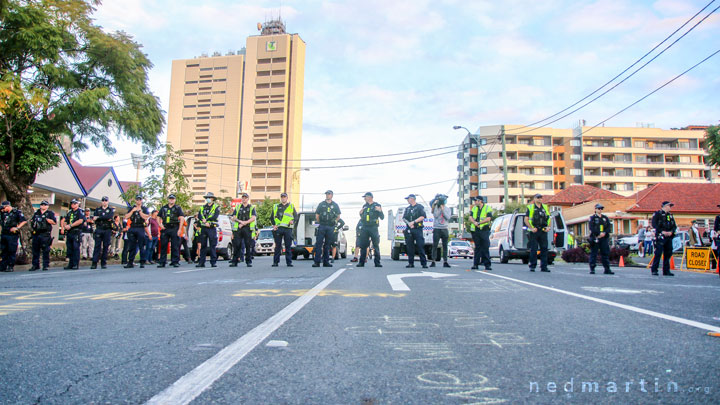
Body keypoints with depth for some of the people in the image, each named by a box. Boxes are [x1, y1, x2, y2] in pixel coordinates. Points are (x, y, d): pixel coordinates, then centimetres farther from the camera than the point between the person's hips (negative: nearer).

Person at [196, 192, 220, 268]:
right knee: (203, 245, 4)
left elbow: (215, 216, -11)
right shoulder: (202, 207, 17)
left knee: (213, 246, -4)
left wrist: (206, 219, -14)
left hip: (212, 228, -4)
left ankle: (213, 262, -1)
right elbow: (199, 216, 1)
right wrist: (205, 223, -15)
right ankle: (201, 262, 8)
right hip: (203, 228, 4)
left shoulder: (216, 207, 5)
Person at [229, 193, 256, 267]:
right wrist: (240, 221, -8)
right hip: (238, 228, 2)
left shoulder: (252, 207, 11)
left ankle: (249, 261, 4)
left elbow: (253, 218, -3)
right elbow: (232, 217, 9)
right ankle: (234, 261, 1)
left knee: (248, 245, -3)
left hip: (248, 228, -2)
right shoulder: (237, 207, 18)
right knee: (236, 245, -3)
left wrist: (245, 223, -14)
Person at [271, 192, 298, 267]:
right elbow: (272, 217, 15)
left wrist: (293, 221, -11)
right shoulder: (276, 206, 16)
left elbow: (296, 216, 9)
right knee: (278, 246, 1)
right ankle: (275, 262, 7)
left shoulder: (291, 206, 14)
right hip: (278, 228, 1)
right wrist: (274, 224, -1)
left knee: (288, 246, 0)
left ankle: (289, 262, 5)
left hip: (288, 228, 0)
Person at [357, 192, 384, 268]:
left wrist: (380, 211, -19)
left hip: (373, 228, -4)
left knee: (376, 245, -1)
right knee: (363, 245, 2)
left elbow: (382, 217, -1)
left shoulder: (377, 205, 2)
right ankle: (362, 262, 6)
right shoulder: (364, 206, 15)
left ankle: (377, 262, 3)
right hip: (364, 228, 4)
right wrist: (361, 213, 2)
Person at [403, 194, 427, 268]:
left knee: (420, 246, -9)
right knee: (410, 247, 3)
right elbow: (404, 218, 12)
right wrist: (409, 224, -6)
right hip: (409, 230, 5)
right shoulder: (407, 208, 19)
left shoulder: (420, 207, 4)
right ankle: (411, 263, 8)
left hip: (418, 229, -5)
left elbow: (422, 217, -6)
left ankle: (424, 263, -6)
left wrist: (413, 222, -13)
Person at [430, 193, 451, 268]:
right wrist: (437, 206, -17)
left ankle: (445, 262, 4)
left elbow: (448, 218, -4)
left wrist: (443, 209, -10)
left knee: (445, 246, 1)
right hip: (436, 229, -2)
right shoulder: (435, 207, 2)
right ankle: (433, 261, -1)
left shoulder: (447, 209, 9)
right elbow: (435, 216, -14)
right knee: (435, 246, -4)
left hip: (444, 229, 2)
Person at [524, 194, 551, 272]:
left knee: (544, 248, 0)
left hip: (543, 231, 3)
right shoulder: (530, 208, 5)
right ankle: (532, 266, 6)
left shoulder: (545, 208, 16)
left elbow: (549, 218, 20)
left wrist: (548, 227, 2)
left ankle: (544, 267, 5)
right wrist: (531, 228, -12)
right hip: (534, 231, -3)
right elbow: (526, 219, 0)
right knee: (533, 249, -2)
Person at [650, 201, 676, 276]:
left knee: (668, 253, 7)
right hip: (660, 237, -6)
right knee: (658, 253, -10)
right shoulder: (657, 214, -1)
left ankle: (666, 271, 13)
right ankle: (654, 270, -4)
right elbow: (654, 224, -10)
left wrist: (671, 232, -5)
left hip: (669, 237, 7)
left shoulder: (670, 215, 18)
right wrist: (662, 231, -18)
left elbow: (674, 226, 15)